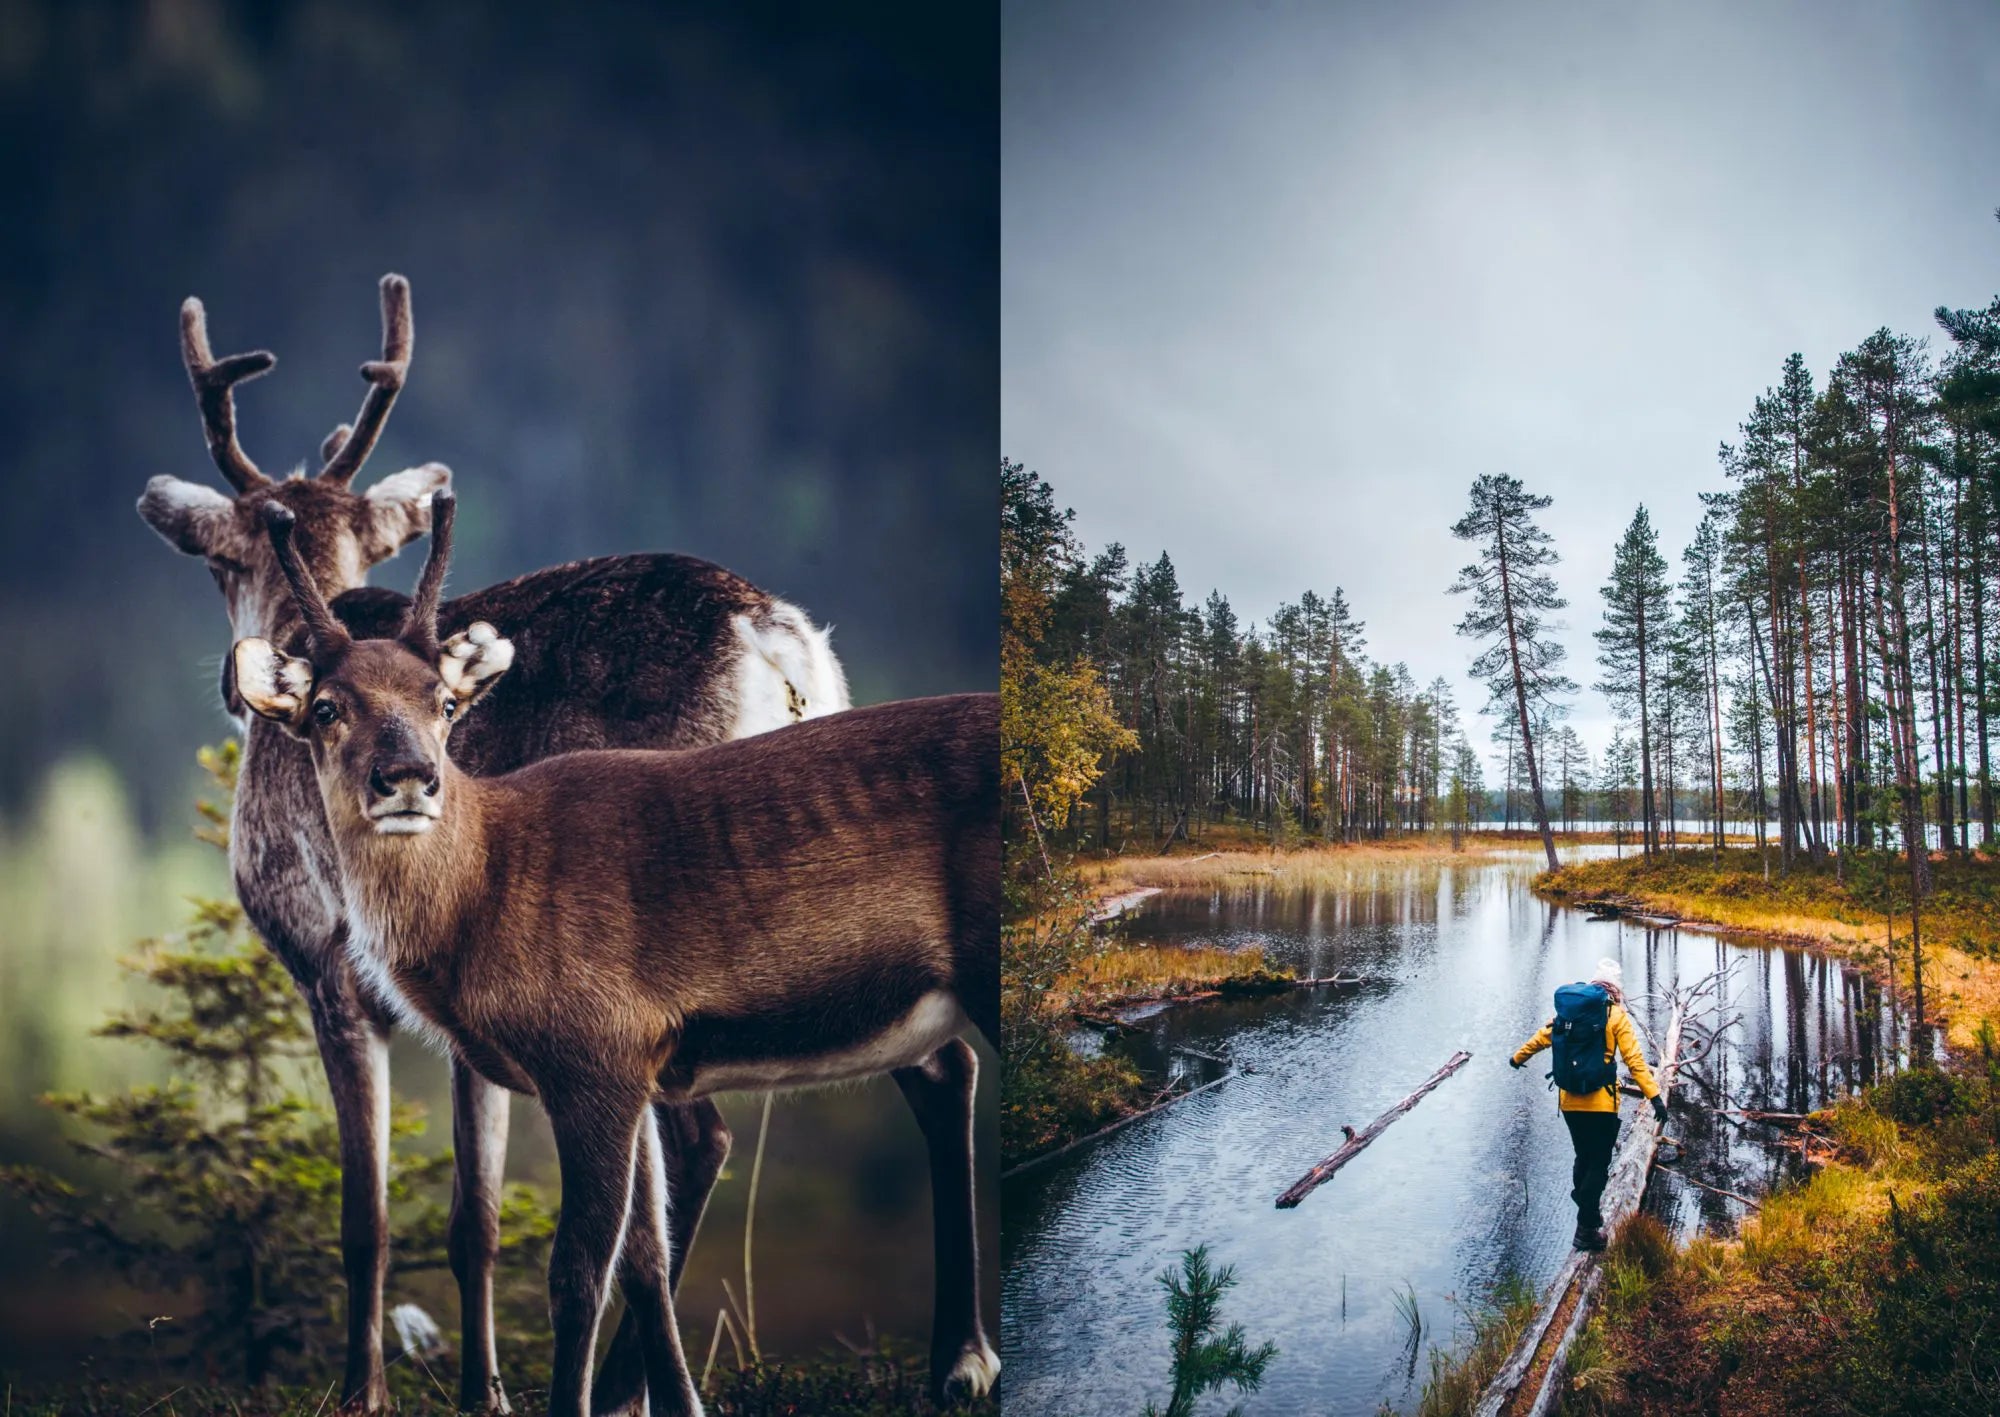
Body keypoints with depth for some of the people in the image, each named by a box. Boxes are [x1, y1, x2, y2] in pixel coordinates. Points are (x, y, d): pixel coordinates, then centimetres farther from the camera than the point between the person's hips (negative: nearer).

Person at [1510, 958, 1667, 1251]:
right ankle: (1587, 1227, 1)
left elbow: (1542, 1037, 19)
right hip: (1601, 1103, -5)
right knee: (1599, 1164, 3)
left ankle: (1588, 1213, 27)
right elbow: (1635, 1060, -13)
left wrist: (1518, 1057, 36)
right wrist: (1655, 1097, -14)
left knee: (1584, 1158, 21)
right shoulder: (1616, 1015, -7)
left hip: (1570, 1101, 5)